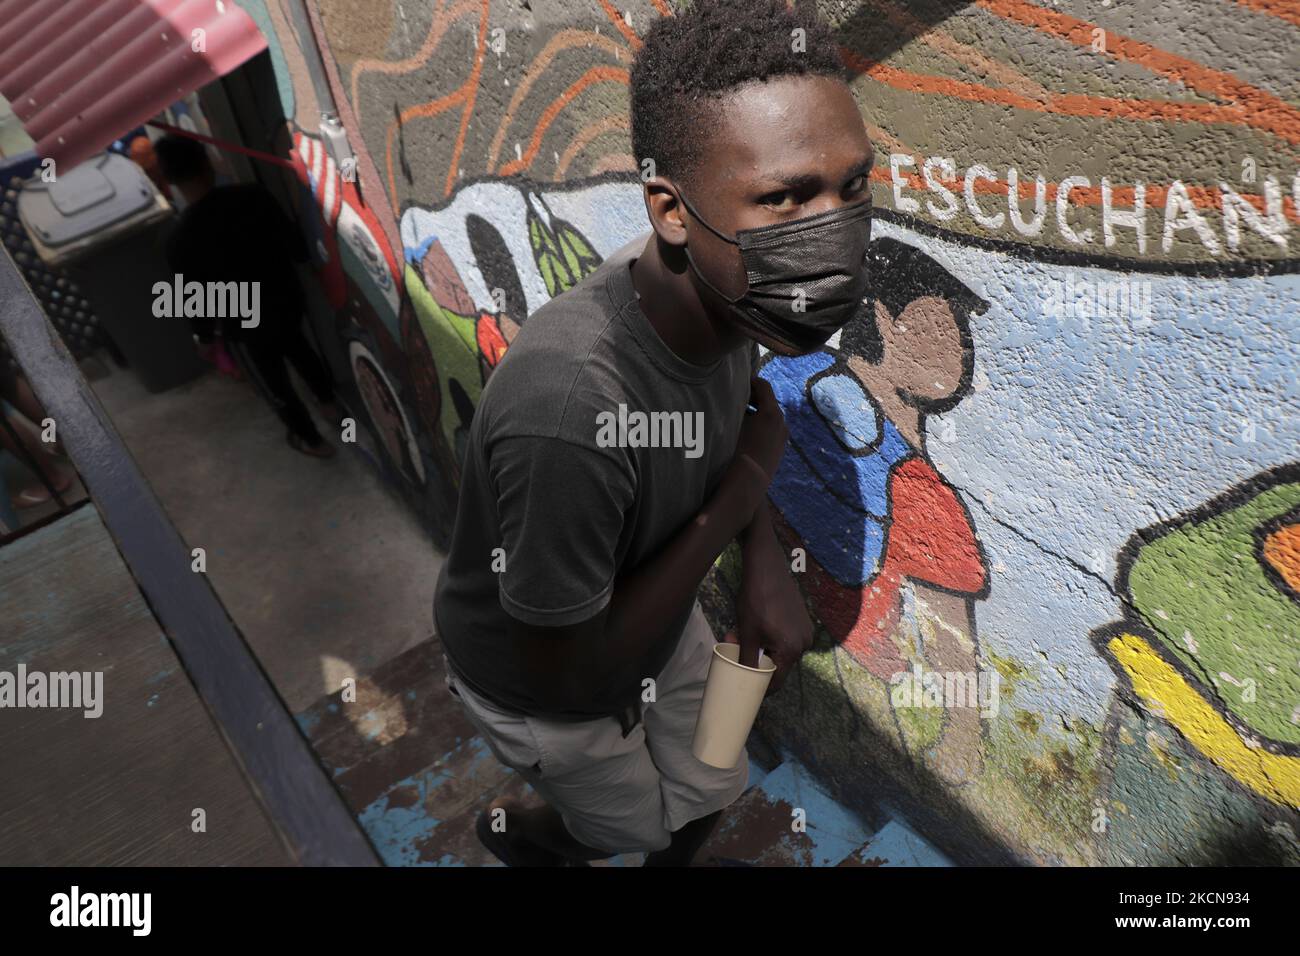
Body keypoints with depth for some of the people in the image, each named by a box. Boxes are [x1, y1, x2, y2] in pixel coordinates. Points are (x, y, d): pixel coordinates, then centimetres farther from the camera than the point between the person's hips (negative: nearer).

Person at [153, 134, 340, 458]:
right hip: (287, 300, 4)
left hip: (246, 327, -3)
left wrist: (205, 335, 5)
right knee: (298, 348, 35)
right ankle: (330, 402, 56)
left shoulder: (181, 241, -27)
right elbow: (296, 244, -6)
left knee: (276, 385, 21)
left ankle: (312, 440, 43)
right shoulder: (253, 195, -20)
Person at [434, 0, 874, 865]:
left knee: (711, 792, 26)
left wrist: (767, 560, -15)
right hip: (541, 682, -5)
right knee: (639, 824, 25)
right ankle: (519, 831, 59)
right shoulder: (568, 410, -46)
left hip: (648, 611, 5)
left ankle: (670, 865, 63)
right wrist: (740, 494, -29)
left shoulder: (722, 287, -22)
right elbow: (561, 669, -30)